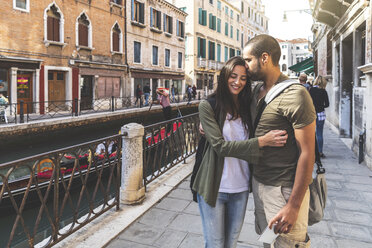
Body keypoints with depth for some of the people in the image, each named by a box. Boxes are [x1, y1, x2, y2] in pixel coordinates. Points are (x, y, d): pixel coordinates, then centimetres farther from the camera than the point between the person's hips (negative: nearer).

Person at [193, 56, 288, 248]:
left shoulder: (246, 107, 6)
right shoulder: (208, 106, -10)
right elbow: (220, 146, -20)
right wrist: (261, 141, -24)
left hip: (240, 189, 5)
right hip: (214, 188, -4)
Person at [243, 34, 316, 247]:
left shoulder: (294, 94, -18)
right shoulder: (257, 91, 8)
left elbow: (307, 153, -19)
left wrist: (293, 206, -19)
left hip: (285, 189, -8)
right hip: (259, 182, 8)